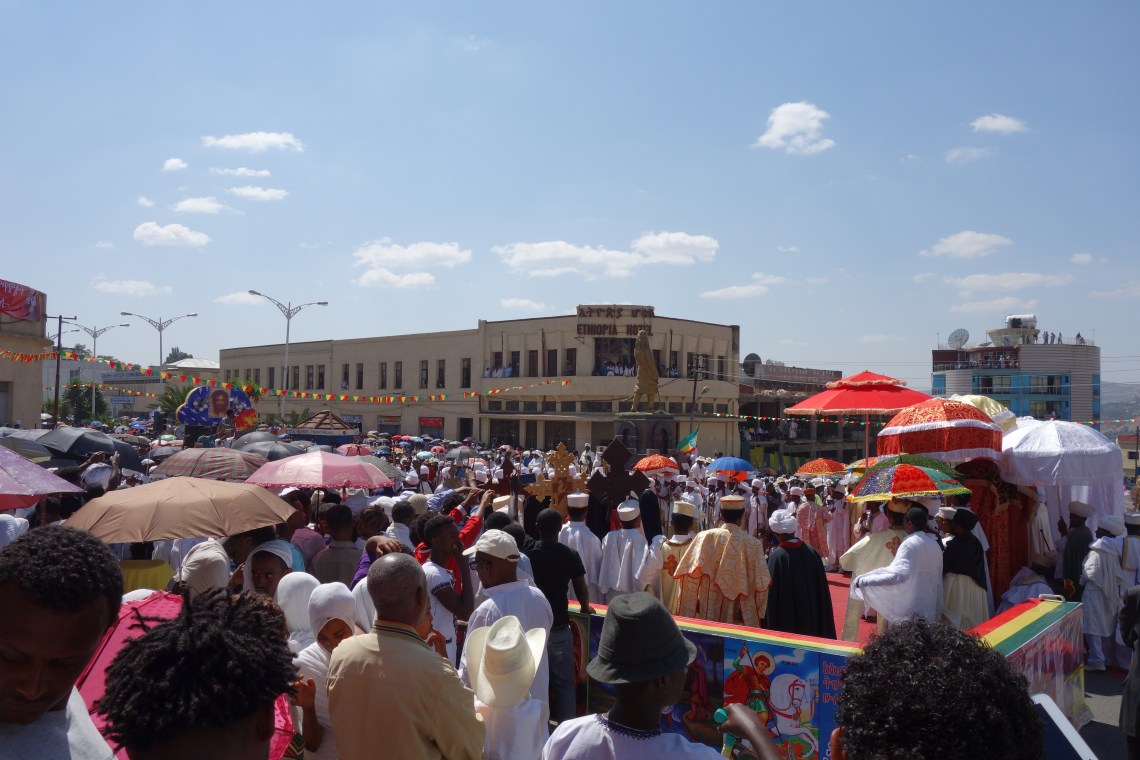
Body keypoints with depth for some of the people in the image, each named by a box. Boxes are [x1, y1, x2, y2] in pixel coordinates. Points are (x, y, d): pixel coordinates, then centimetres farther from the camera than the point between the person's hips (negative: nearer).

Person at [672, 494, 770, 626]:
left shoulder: (704, 537, -8)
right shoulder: (753, 544, -11)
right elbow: (760, 584, -9)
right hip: (738, 621, -1)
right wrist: (756, 614, 6)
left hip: (707, 616, 2)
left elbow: (690, 576, -8)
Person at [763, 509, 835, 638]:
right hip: (812, 618, 5)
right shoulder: (812, 552, -4)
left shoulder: (777, 556, -19)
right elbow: (822, 590, 3)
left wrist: (771, 625, -5)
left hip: (786, 620, -5)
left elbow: (772, 592, -15)